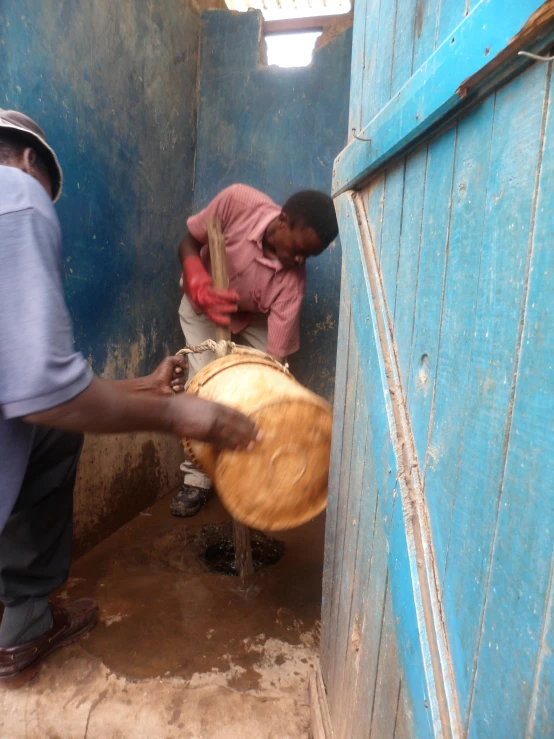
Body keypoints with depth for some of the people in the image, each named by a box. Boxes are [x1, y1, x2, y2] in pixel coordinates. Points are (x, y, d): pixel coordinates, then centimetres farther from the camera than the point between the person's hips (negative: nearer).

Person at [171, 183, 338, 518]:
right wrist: (199, 285, -39)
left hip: (253, 317, 1)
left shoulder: (292, 280, -33)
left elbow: (276, 358, -32)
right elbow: (189, 242, -18)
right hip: (200, 306, 0)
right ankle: (197, 478, 1)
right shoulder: (238, 201, -34)